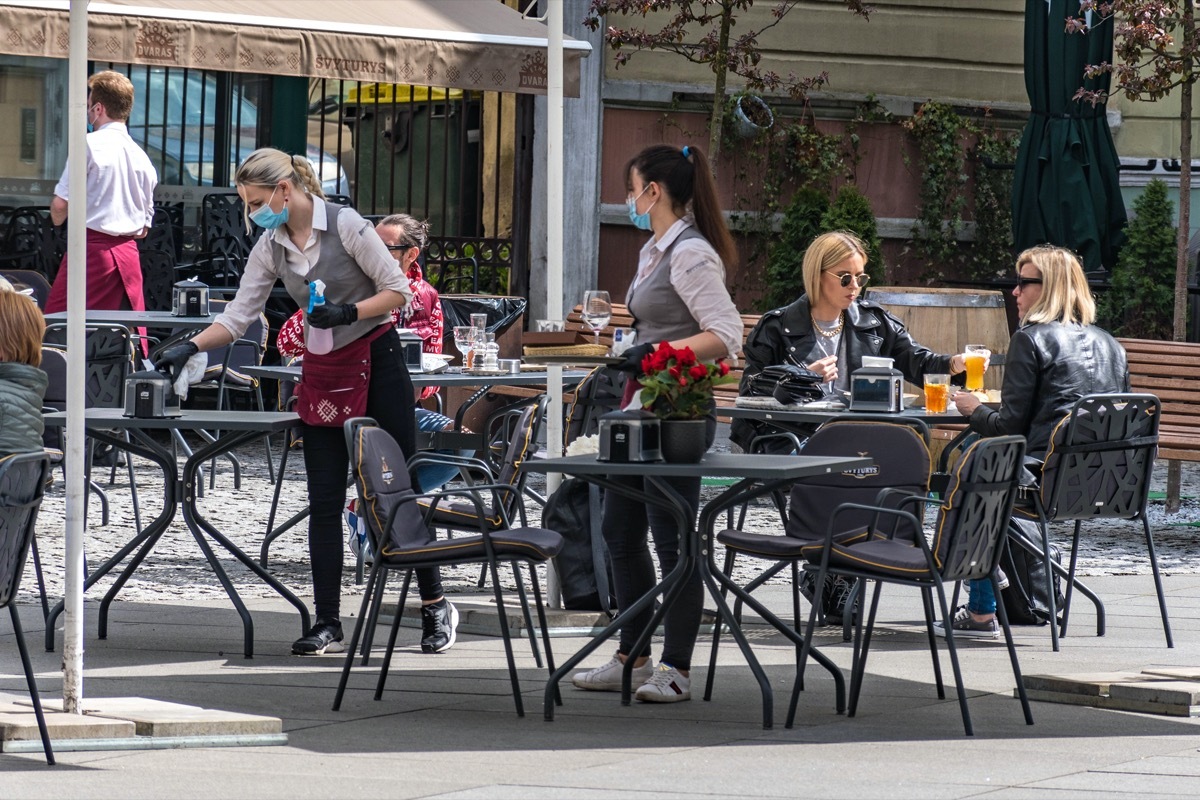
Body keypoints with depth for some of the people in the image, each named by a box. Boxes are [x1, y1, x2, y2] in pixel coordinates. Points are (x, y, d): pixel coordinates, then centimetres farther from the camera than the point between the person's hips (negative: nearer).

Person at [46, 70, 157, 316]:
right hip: (129, 254, 6)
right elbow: (145, 224, 17)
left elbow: (60, 203, -8)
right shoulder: (141, 156, 12)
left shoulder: (90, 145, -7)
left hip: (92, 248, -6)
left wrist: (57, 219, 11)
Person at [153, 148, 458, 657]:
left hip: (377, 362, -5)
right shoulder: (271, 248, 4)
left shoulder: (345, 225, -13)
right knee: (324, 500, -1)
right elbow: (239, 315, 5)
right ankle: (328, 624, 0)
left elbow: (398, 291, -10)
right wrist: (190, 348, -8)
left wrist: (347, 313, -22)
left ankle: (435, 606, 12)